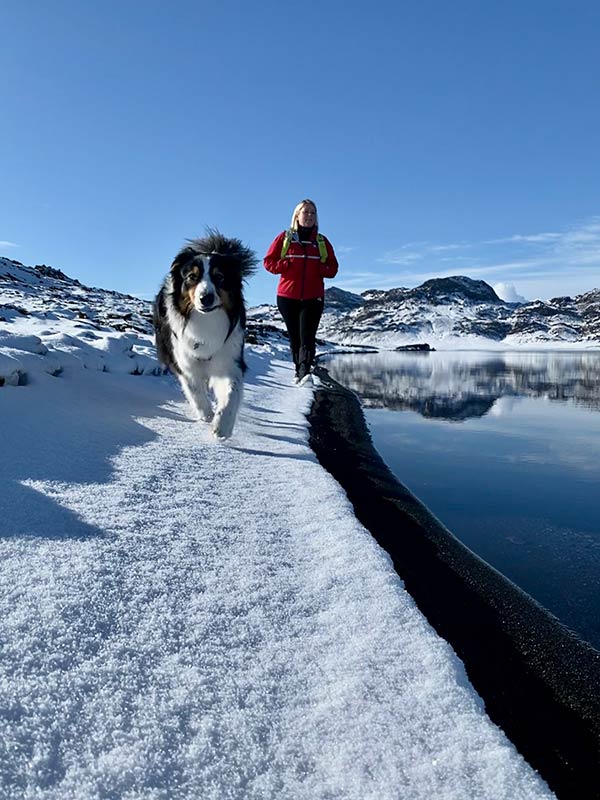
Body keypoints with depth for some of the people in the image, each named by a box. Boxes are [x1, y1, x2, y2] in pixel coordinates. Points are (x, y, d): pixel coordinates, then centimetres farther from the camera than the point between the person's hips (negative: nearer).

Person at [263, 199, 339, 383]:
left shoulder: (322, 241, 11)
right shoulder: (285, 237, 8)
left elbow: (332, 269, 12)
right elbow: (269, 262, 6)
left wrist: (318, 268, -9)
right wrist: (288, 266, -11)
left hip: (313, 298, 0)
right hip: (288, 297, 0)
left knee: (307, 336, -14)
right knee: (294, 337, 5)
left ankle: (305, 372, -24)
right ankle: (298, 371, 16)